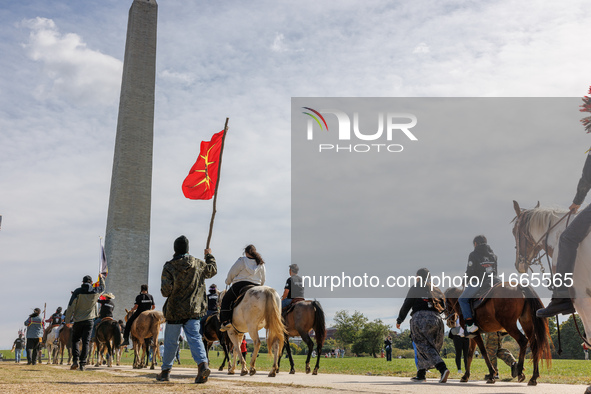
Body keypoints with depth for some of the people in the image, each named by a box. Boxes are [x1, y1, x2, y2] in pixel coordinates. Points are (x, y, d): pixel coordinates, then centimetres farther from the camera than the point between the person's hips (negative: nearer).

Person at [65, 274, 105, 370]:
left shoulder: (77, 292, -7)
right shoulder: (96, 292, 0)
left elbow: (71, 307, -8)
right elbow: (102, 287, 25)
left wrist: (67, 320, -1)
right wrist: (101, 278, 42)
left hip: (78, 320, -1)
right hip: (89, 320, 1)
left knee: (75, 340, 14)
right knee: (86, 342, 4)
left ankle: (75, 360, -1)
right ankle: (82, 363, 1)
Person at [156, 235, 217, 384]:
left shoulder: (169, 267, -7)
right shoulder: (198, 264, 2)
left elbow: (166, 290, -13)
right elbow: (212, 270, 22)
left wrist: (166, 292, 10)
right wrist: (210, 256, 37)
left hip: (174, 310, -1)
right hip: (193, 310, 2)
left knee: (171, 341, 11)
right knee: (195, 337, -1)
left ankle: (165, 370, 24)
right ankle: (203, 363, -23)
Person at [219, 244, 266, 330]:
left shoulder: (241, 261, 0)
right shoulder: (261, 263, 13)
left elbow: (232, 273, 3)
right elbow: (263, 280, 17)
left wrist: (228, 282, 21)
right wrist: (259, 286, 33)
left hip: (240, 284, -4)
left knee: (226, 300, 9)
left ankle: (226, 321, -7)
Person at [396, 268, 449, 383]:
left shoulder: (415, 288, 6)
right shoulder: (436, 289, 21)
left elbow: (406, 306, 3)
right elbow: (443, 306, 19)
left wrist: (399, 320, 12)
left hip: (420, 317, -5)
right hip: (436, 319, 5)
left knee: (425, 347, -8)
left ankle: (443, 368, -28)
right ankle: (421, 374, 18)